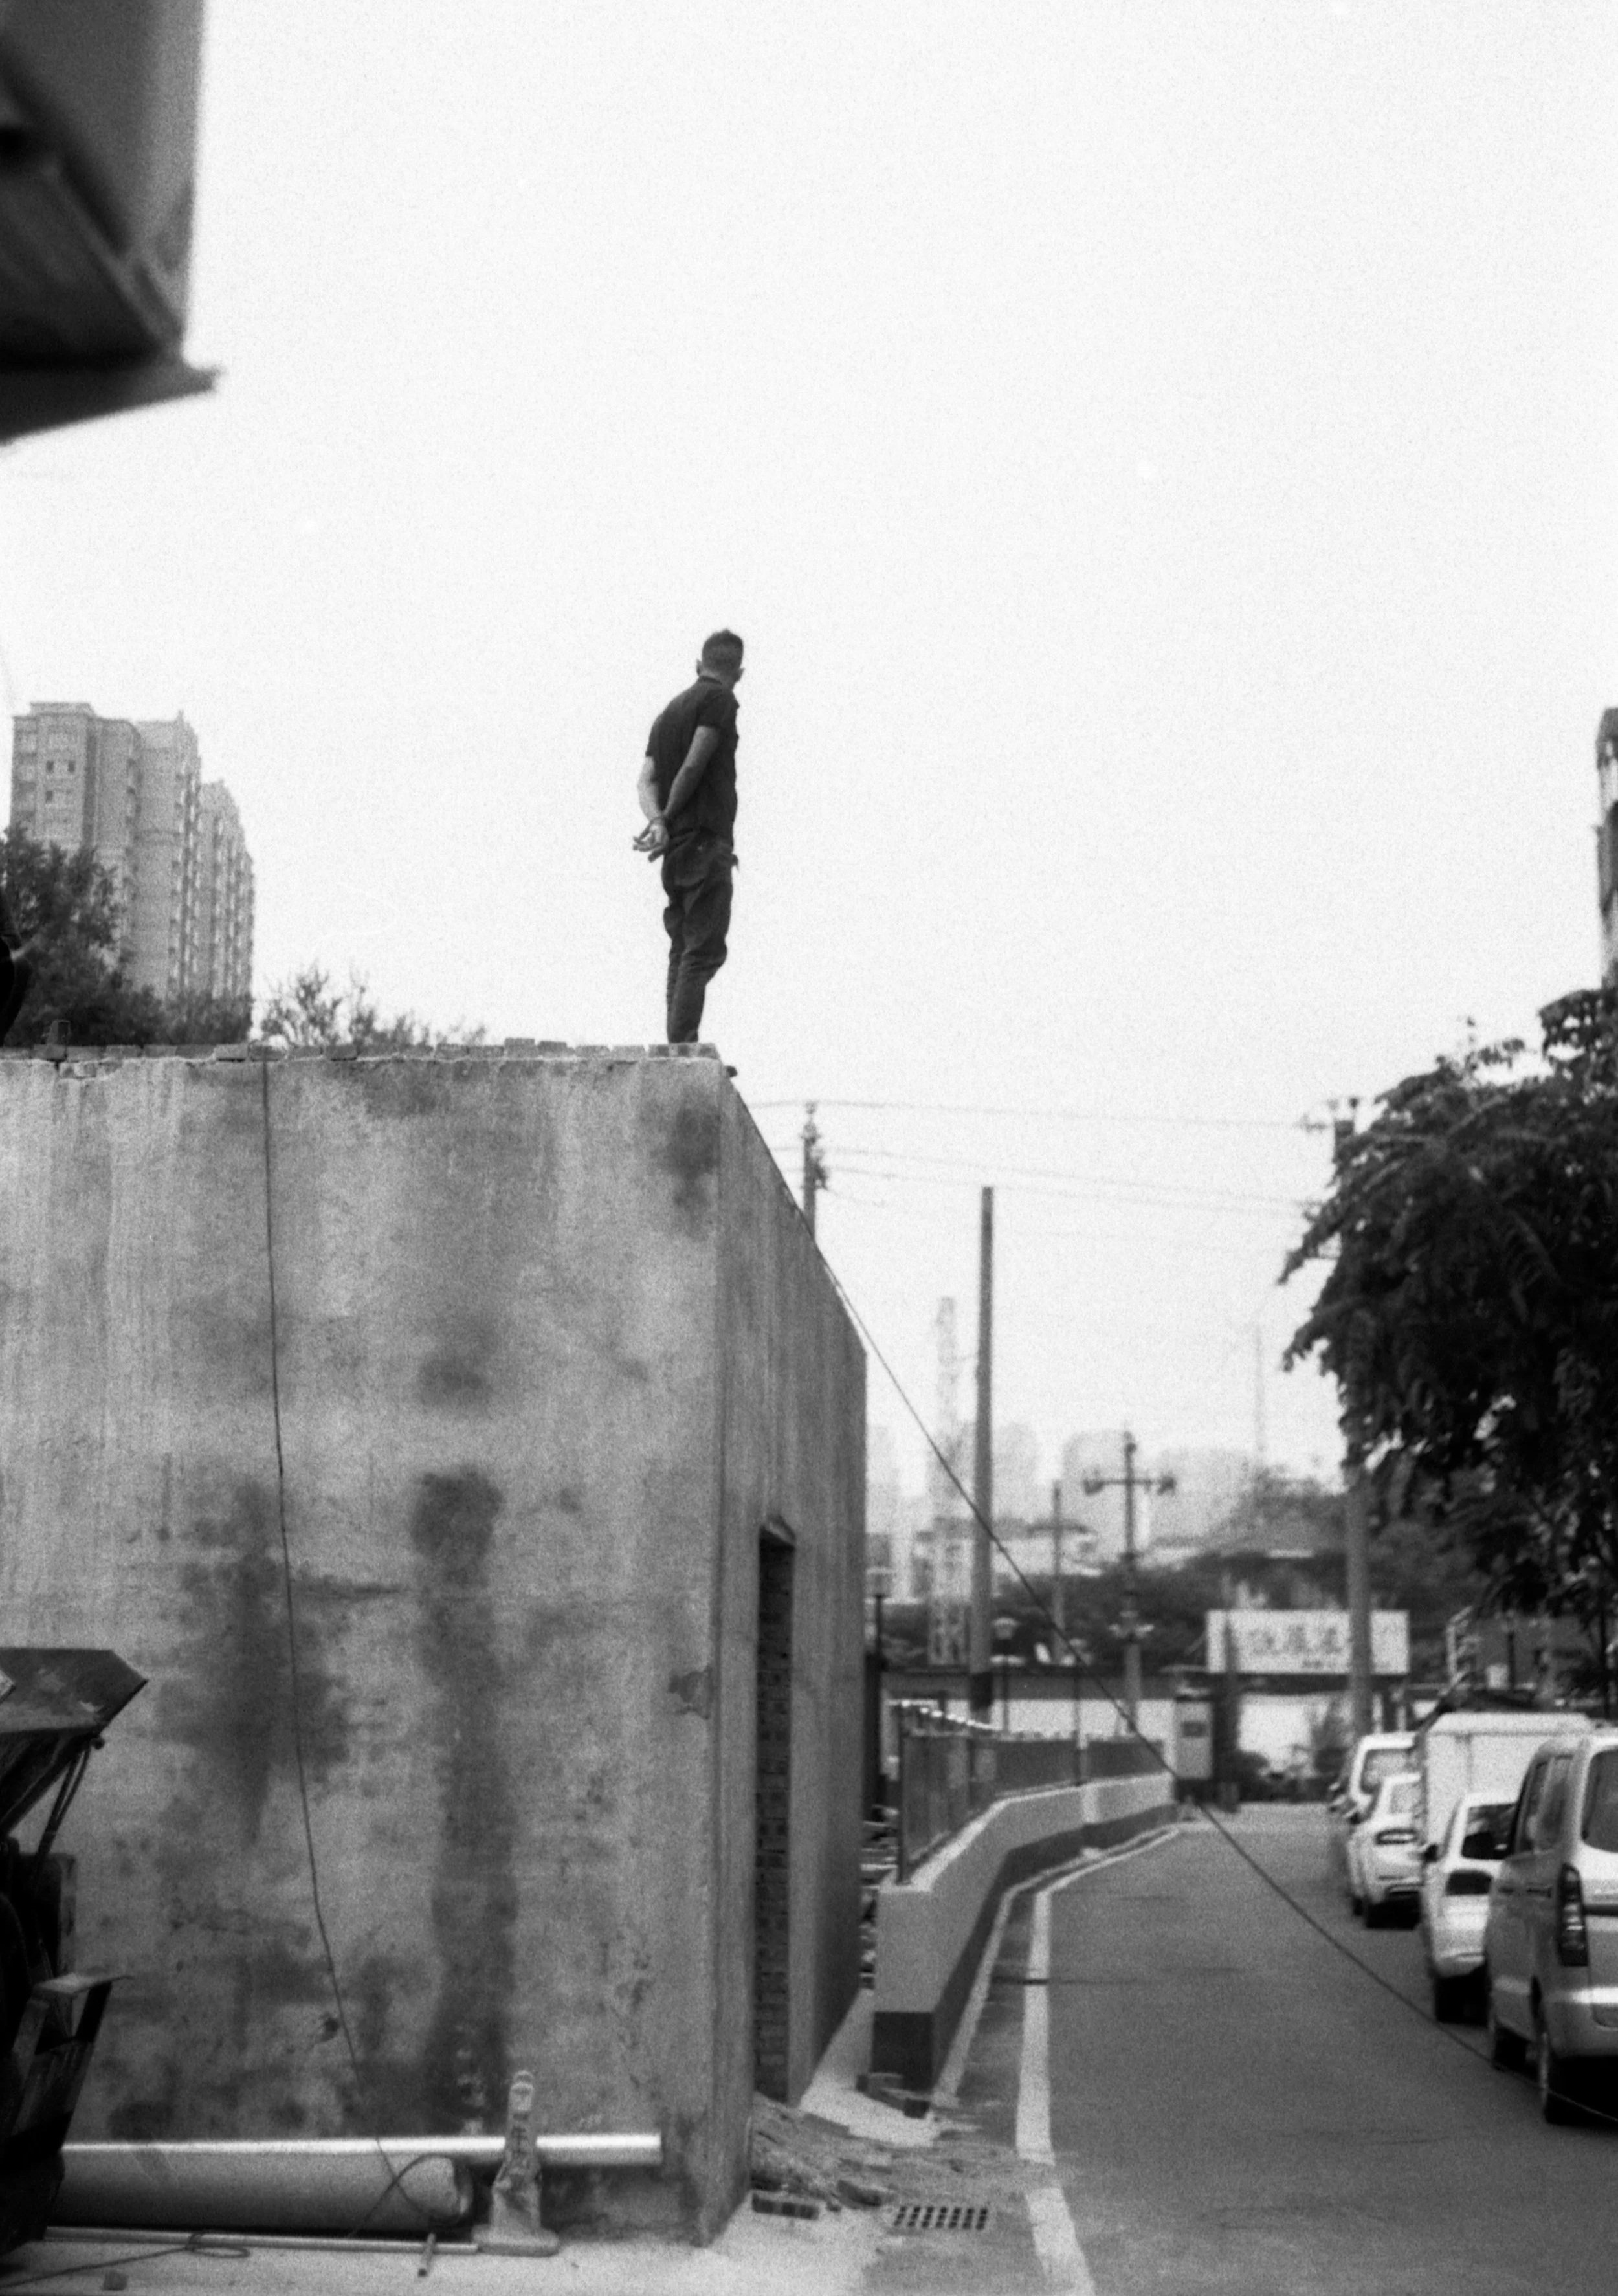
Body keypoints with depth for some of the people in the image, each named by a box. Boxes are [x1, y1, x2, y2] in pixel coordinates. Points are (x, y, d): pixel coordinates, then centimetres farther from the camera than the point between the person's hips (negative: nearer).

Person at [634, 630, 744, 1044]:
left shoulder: (668, 711, 21)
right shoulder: (719, 700, -3)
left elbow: (647, 779, 8)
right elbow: (694, 765, -12)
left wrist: (659, 822, -8)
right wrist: (669, 818, -3)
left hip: (675, 853, 8)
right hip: (706, 842, -8)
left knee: (683, 951, 9)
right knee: (704, 951, -10)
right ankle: (683, 1048, -18)